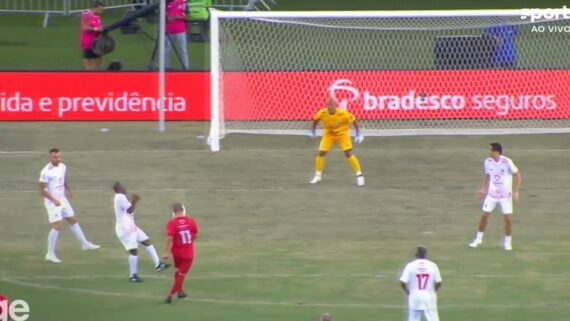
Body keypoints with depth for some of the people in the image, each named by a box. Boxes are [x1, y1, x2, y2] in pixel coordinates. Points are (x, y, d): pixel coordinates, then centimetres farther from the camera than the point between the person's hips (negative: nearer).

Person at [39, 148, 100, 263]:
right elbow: (42, 190, -21)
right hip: (52, 202, -8)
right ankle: (50, 254, -2)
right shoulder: (46, 172, -24)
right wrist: (54, 200, -27)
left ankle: (85, 243, 32)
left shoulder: (62, 167, 0)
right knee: (56, 227, -11)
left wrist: (68, 190, 21)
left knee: (73, 220, 17)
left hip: (62, 199, 8)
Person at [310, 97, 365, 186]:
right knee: (321, 153, -4)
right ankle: (318, 175, 16)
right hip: (329, 134, 3)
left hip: (342, 134, -3)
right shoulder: (322, 113, -22)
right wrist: (313, 130, 12)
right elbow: (316, 119, 1)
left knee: (349, 154, -13)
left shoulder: (343, 114, -29)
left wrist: (358, 133, -11)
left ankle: (359, 175, 0)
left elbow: (353, 120, -13)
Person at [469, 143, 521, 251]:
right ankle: (478, 239, 18)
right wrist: (483, 188, 2)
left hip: (505, 195, -3)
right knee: (484, 215, 1)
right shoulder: (488, 162, -4)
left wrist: (516, 191, -14)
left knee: (508, 218, -5)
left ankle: (508, 242, 13)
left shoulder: (507, 162, -17)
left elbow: (517, 175, -8)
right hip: (491, 194, 3)